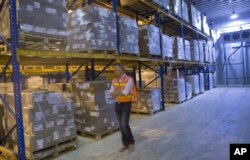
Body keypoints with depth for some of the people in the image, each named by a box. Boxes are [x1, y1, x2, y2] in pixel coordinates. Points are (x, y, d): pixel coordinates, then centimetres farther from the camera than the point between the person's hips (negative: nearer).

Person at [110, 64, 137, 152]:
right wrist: (121, 91, -20)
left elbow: (125, 93, -25)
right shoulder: (114, 81, 5)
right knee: (121, 126, 9)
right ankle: (125, 144, 22)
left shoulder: (129, 80, -15)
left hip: (126, 105, -6)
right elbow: (111, 93, -5)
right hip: (117, 105, 6)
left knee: (124, 125, -10)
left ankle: (131, 141, 15)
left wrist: (116, 93, -11)